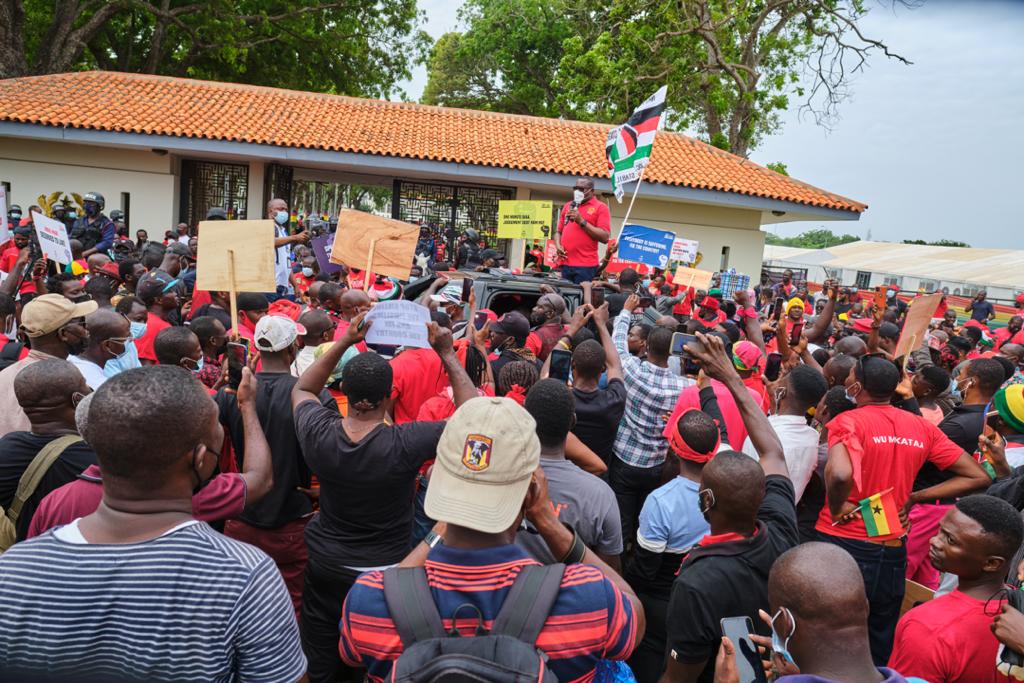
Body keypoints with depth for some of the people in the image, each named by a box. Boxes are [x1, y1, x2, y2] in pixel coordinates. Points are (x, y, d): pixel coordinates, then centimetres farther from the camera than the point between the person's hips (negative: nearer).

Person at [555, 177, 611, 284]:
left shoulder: (600, 207, 1)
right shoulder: (567, 206, 18)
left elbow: (605, 237, -9)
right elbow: (558, 231, 23)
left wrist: (581, 221, -12)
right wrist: (558, 246, 2)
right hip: (565, 264, 5)